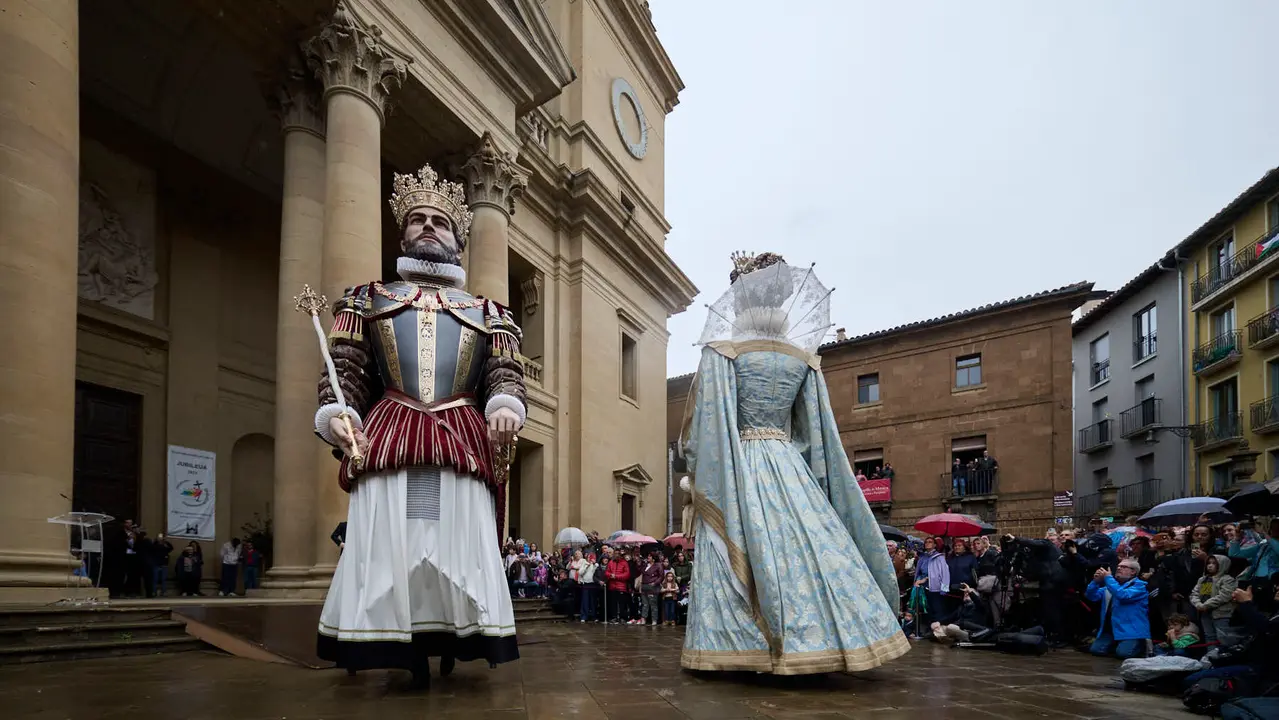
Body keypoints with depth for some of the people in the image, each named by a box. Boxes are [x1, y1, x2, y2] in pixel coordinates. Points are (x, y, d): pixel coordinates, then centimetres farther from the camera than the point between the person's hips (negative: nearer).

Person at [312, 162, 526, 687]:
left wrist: (505, 407, -12)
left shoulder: (485, 311, 21)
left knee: (459, 546, -6)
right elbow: (345, 368, 13)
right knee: (387, 545, -9)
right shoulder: (369, 300, 22)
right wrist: (337, 414, -7)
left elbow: (505, 371, 11)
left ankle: (452, 649, 5)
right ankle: (405, 656, 0)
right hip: (388, 438, 0)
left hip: (463, 442, 0)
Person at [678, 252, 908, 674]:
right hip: (791, 468, 4)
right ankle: (808, 646, 4)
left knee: (746, 556, -2)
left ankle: (747, 650, -2)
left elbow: (706, 419, -8)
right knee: (805, 550, 4)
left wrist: (698, 466, 4)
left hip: (736, 470, -3)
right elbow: (818, 431, 10)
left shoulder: (721, 352, -4)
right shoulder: (803, 357, 9)